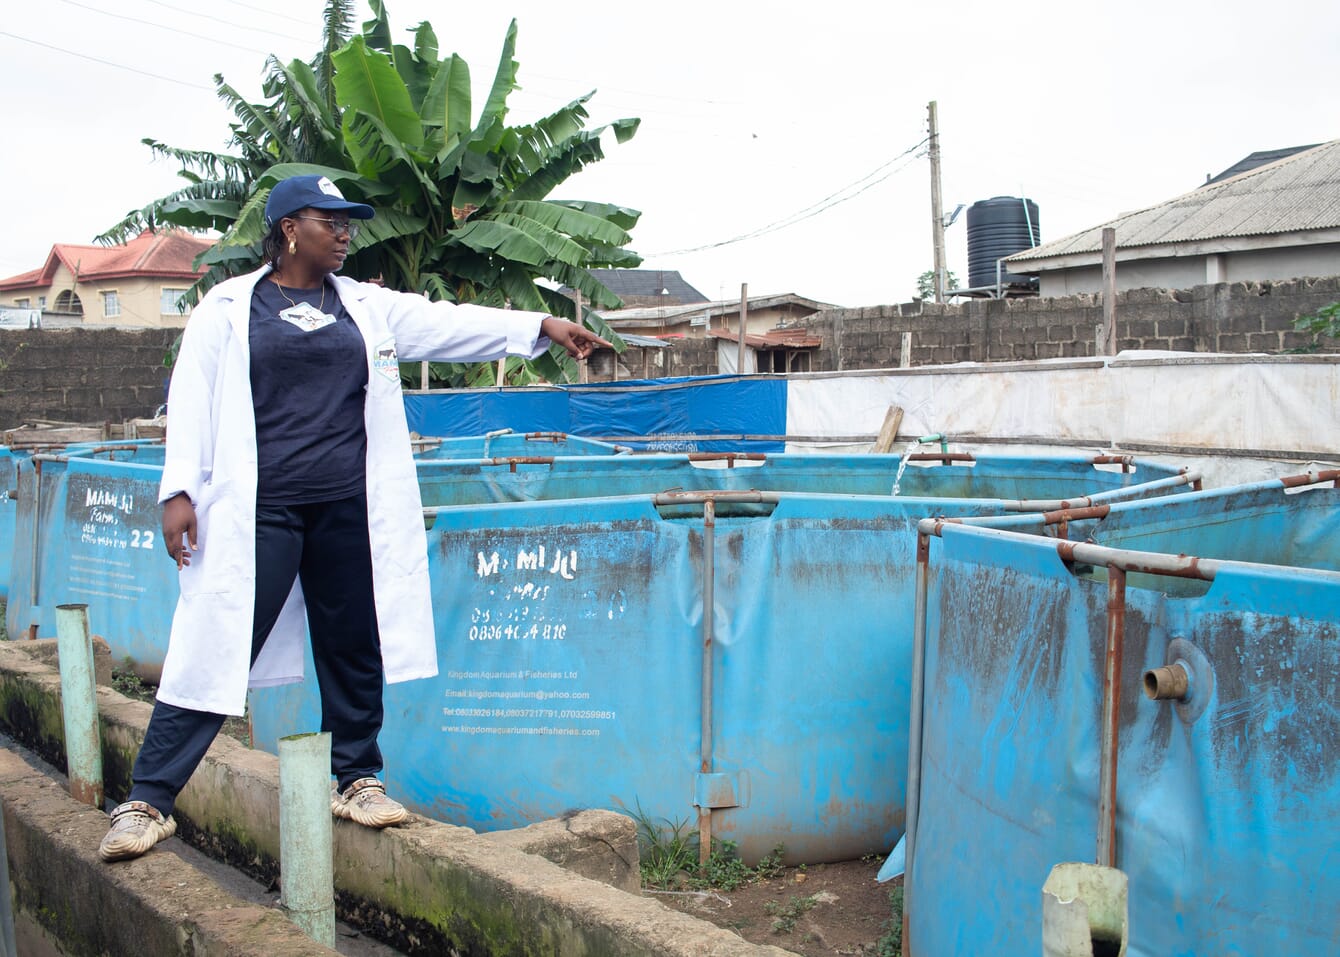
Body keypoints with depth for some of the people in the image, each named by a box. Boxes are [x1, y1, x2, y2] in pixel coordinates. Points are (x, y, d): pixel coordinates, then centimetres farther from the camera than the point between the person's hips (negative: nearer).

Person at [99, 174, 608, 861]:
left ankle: (355, 779, 27)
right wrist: (180, 489, -6)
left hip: (347, 509, 4)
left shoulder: (369, 308, 12)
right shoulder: (228, 307, 4)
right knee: (216, 650, -4)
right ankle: (147, 801, 5)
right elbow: (192, 397, 2)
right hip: (259, 512, -3)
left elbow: (449, 324, 6)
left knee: (353, 650, 10)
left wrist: (542, 326, -3)